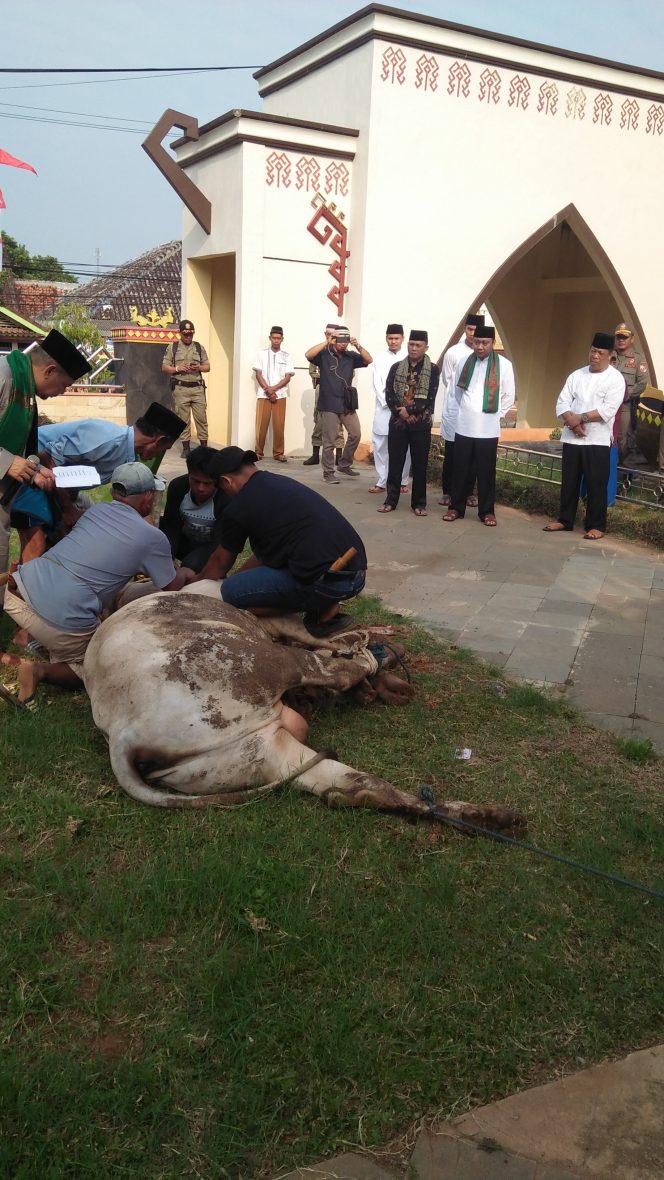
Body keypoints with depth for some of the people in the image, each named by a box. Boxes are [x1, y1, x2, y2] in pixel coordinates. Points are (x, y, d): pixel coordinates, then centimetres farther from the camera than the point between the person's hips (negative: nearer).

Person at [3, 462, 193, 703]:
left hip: (20, 589, 6)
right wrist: (183, 574, 38)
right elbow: (172, 590, 16)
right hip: (63, 618, -5)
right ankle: (41, 671, -7)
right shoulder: (153, 538, 1)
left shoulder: (97, 510, 17)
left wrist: (163, 568, 43)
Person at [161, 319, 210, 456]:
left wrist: (199, 368, -9)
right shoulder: (172, 348, 5)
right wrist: (178, 369, -13)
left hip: (197, 388, 1)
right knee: (183, 418, 2)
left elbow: (207, 367, 13)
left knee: (201, 417, -2)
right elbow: (164, 367, 4)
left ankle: (204, 446, 3)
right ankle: (186, 447, 7)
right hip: (180, 388, -1)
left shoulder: (199, 347, 11)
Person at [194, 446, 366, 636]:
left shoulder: (237, 508, 0)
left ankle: (319, 607, -1)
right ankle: (321, 604, 10)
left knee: (230, 591, 4)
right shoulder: (282, 482, 22)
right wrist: (238, 575, 42)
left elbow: (220, 563, 20)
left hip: (328, 582, -8)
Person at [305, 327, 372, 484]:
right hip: (329, 405, -5)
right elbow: (309, 355, -20)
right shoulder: (324, 354, -3)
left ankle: (344, 465, 26)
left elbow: (369, 360, 2)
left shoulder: (350, 356, 9)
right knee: (329, 441, -1)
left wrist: (358, 346, -12)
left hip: (347, 404, 5)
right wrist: (327, 342, -21)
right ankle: (328, 473, 8)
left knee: (355, 434, 9)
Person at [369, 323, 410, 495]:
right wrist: (389, 403, -9)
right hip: (384, 408, 2)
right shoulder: (380, 358, 10)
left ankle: (403, 481, 11)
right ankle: (381, 482, 7)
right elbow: (377, 385, 3)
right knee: (380, 445, 0)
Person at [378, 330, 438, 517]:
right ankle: (391, 500, 13)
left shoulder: (433, 369, 0)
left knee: (419, 464, 3)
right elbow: (389, 395, -1)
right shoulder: (396, 367, 7)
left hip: (421, 424, -2)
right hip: (397, 422, 2)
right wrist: (402, 412, -13)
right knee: (395, 462, 5)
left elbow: (429, 398, -8)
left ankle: (419, 503, 10)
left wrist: (409, 409, -15)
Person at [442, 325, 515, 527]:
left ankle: (487, 511, 13)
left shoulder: (504, 364, -3)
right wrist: (465, 409, 12)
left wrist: (496, 414, 2)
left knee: (486, 471, 4)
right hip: (463, 426, 2)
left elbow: (509, 396, 3)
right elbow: (455, 390, 15)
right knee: (460, 469, 8)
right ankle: (456, 507, 18)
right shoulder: (464, 362, 4)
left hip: (488, 429, -2)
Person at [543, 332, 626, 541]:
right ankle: (565, 520, 22)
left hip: (597, 440, -4)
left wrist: (580, 418, -16)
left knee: (596, 485, 1)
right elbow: (562, 402, 3)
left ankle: (596, 526, 10)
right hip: (571, 438, 4)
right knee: (569, 482, 11)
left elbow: (608, 410, -14)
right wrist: (572, 421, -14)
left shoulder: (615, 378, -4)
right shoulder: (576, 375, 9)